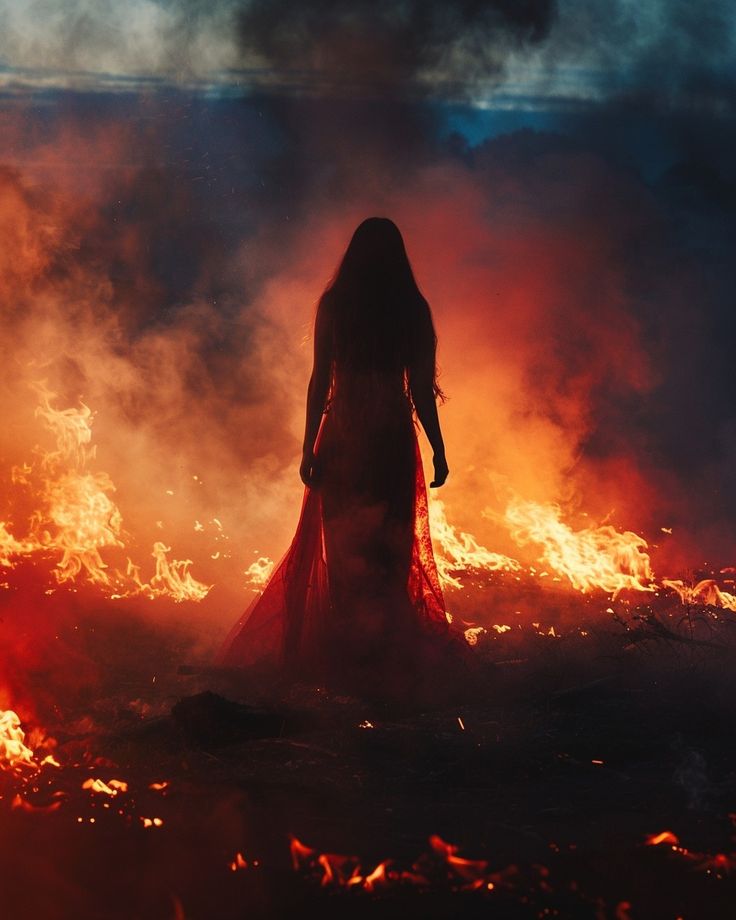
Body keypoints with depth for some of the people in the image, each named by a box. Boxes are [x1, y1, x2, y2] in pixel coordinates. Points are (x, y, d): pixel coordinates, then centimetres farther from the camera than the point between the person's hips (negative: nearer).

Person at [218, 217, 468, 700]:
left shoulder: (334, 304, -4)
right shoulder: (412, 309, -1)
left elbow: (320, 380, -6)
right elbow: (422, 389, -1)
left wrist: (310, 447, -2)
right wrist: (439, 451, 7)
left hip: (343, 438, -1)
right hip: (393, 440, 1)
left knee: (341, 550, 7)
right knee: (390, 547, 9)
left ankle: (344, 652, 11)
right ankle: (389, 654, 13)